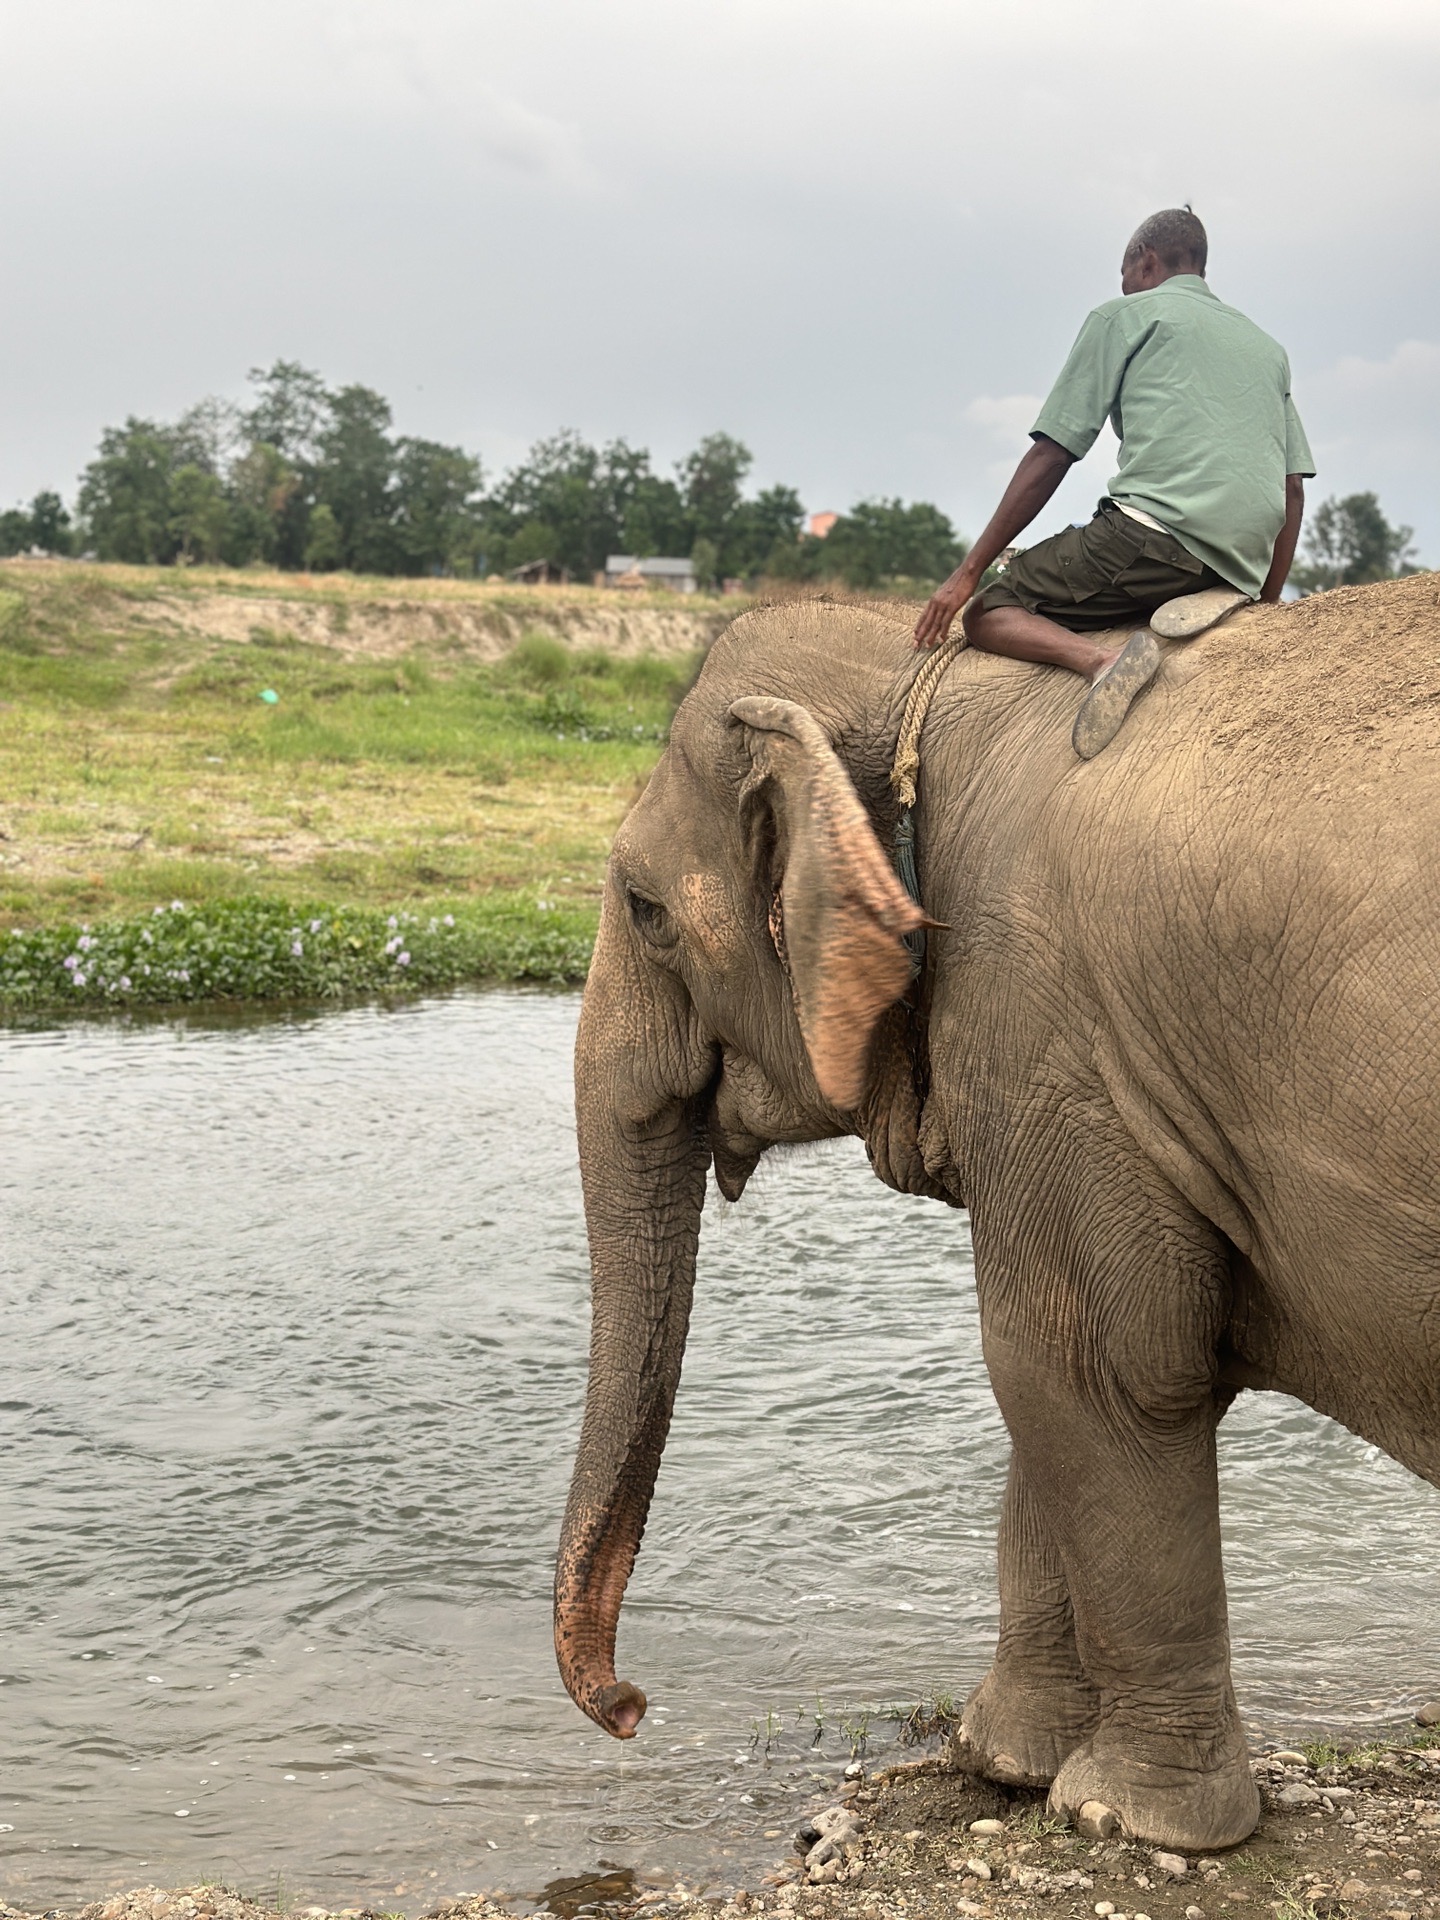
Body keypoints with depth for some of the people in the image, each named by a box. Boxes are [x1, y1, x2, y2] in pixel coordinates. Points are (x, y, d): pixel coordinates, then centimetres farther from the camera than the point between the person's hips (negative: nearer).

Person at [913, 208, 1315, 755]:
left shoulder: (1124, 315, 13)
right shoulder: (1267, 346, 30)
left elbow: (1051, 456, 6)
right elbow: (1293, 491, 23)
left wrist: (969, 572, 7)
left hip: (1158, 528, -6)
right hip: (1242, 569, 6)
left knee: (988, 613, 4)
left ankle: (1102, 658, -27)